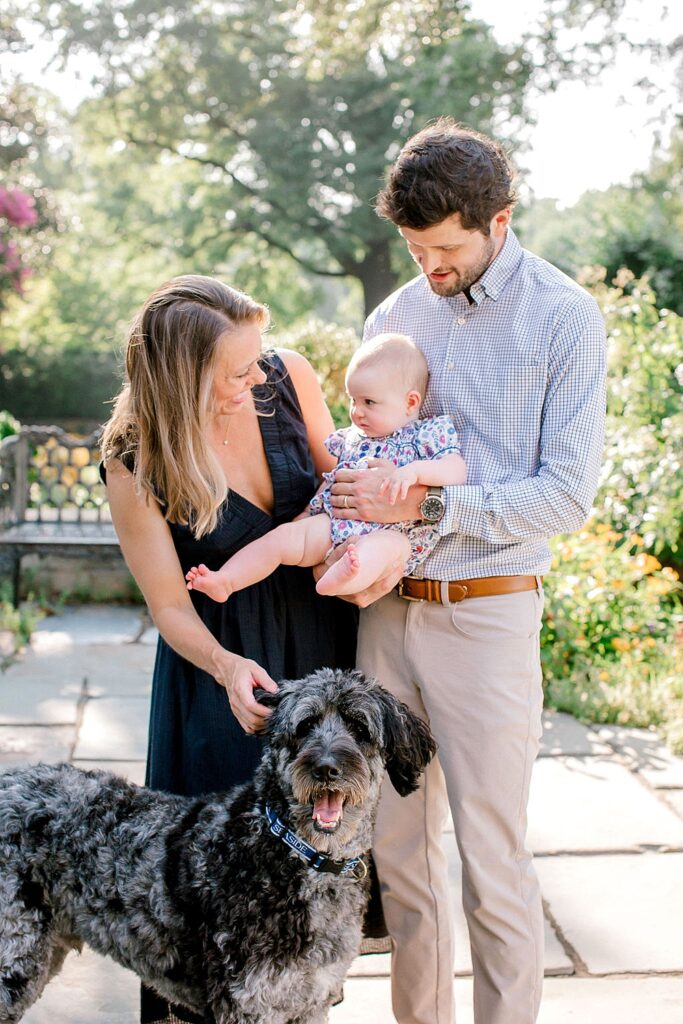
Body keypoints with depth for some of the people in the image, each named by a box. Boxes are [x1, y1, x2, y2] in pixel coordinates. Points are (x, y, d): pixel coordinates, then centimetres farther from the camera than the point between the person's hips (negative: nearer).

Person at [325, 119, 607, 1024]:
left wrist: (425, 503, -17)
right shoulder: (394, 316, 11)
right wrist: (354, 543, 0)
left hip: (487, 614, -5)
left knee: (493, 863, 1)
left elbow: (569, 493, -10)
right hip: (386, 609, 5)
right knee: (396, 847, 12)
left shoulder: (564, 319, -4)